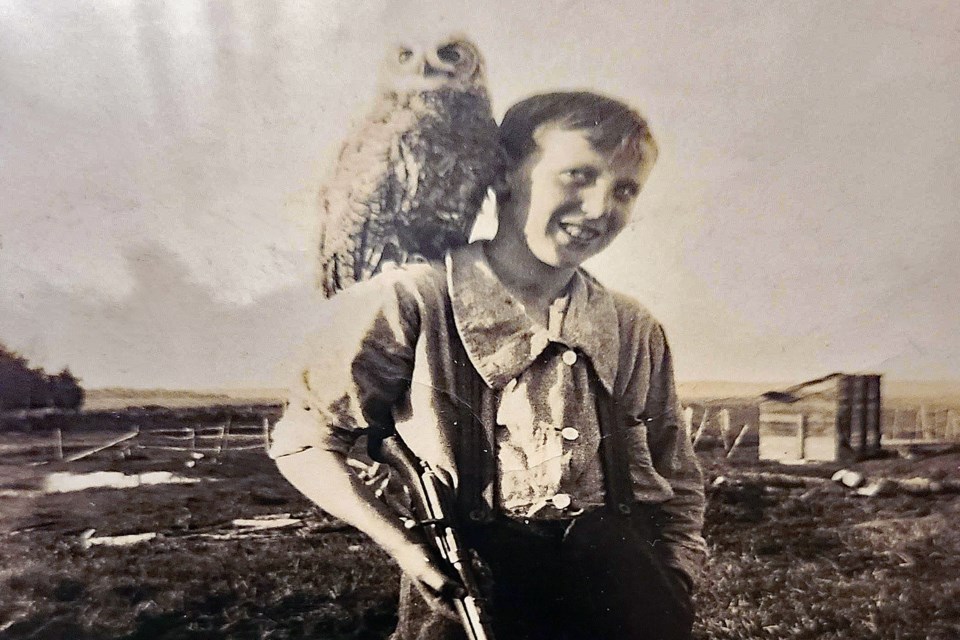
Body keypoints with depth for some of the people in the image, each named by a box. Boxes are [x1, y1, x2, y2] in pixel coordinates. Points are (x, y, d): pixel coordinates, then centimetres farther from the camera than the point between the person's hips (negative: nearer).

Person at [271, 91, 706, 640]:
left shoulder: (637, 332, 4)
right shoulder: (414, 303, -9)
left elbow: (677, 495, 15)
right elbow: (302, 442, -1)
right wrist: (406, 548, -9)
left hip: (611, 575, 5)